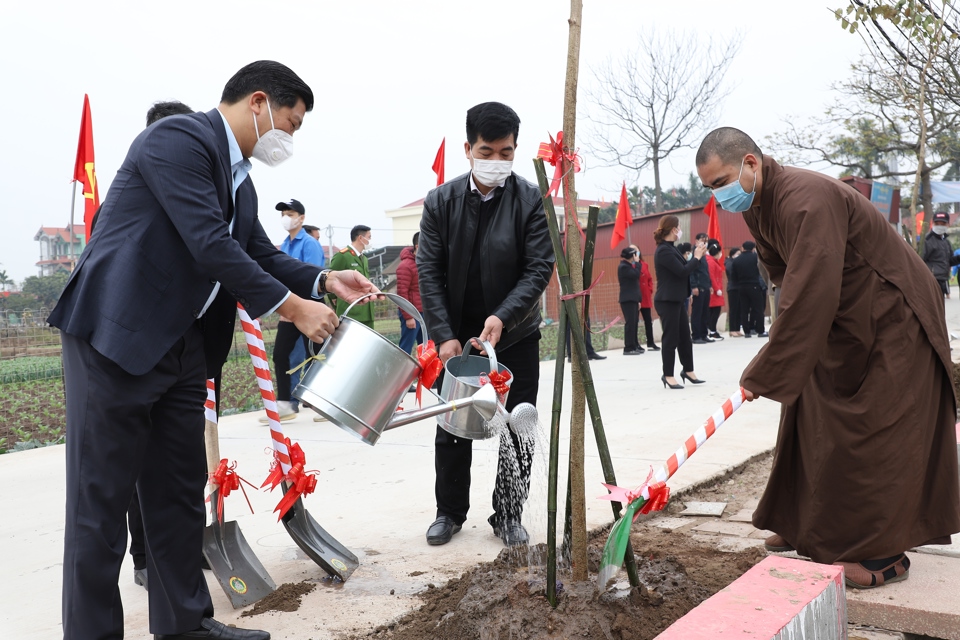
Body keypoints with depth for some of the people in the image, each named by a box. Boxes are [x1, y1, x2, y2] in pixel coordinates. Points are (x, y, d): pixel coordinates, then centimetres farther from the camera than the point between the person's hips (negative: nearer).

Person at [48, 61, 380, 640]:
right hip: (116, 337, -9)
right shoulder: (177, 139, -14)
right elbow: (210, 245, -22)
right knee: (103, 496, 0)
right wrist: (294, 308, -18)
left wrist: (325, 281, 2)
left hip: (182, 347, 10)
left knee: (179, 490, 14)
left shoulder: (238, 176, 15)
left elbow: (260, 252, 18)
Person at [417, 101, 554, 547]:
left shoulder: (532, 201, -9)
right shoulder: (440, 201, -4)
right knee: (451, 430, 10)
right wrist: (445, 335, -14)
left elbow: (539, 268, -13)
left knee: (517, 431, 5)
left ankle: (509, 516, 21)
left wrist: (502, 317, -26)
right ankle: (450, 512, 26)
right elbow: (429, 272, -6)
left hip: (515, 336, -1)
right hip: (456, 337, 1)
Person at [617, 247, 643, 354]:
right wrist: (636, 263, -10)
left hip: (633, 299, 10)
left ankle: (635, 345, 15)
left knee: (634, 323, 10)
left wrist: (638, 300, 21)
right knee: (630, 323, -11)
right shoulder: (623, 267, -11)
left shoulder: (628, 266, 19)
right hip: (627, 299, -10)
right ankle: (628, 348, -10)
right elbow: (636, 274, -23)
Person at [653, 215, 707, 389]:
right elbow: (682, 271, -22)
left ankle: (688, 370, 27)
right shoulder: (664, 251, -18)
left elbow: (684, 268, 16)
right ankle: (668, 375, 7)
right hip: (667, 301, -10)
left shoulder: (671, 249, 14)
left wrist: (697, 255, 7)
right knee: (670, 338, -2)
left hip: (677, 300, 10)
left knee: (685, 336, 15)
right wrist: (696, 257, -9)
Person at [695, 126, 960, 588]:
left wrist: (763, 375, -30)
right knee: (816, 423, 10)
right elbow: (785, 277, 8)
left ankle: (883, 554, 4)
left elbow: (809, 296, -35)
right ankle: (813, 528, 21)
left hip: (892, 322, -9)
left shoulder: (806, 199, -31)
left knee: (872, 434, -7)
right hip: (842, 321, 9)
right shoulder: (757, 207, 1)